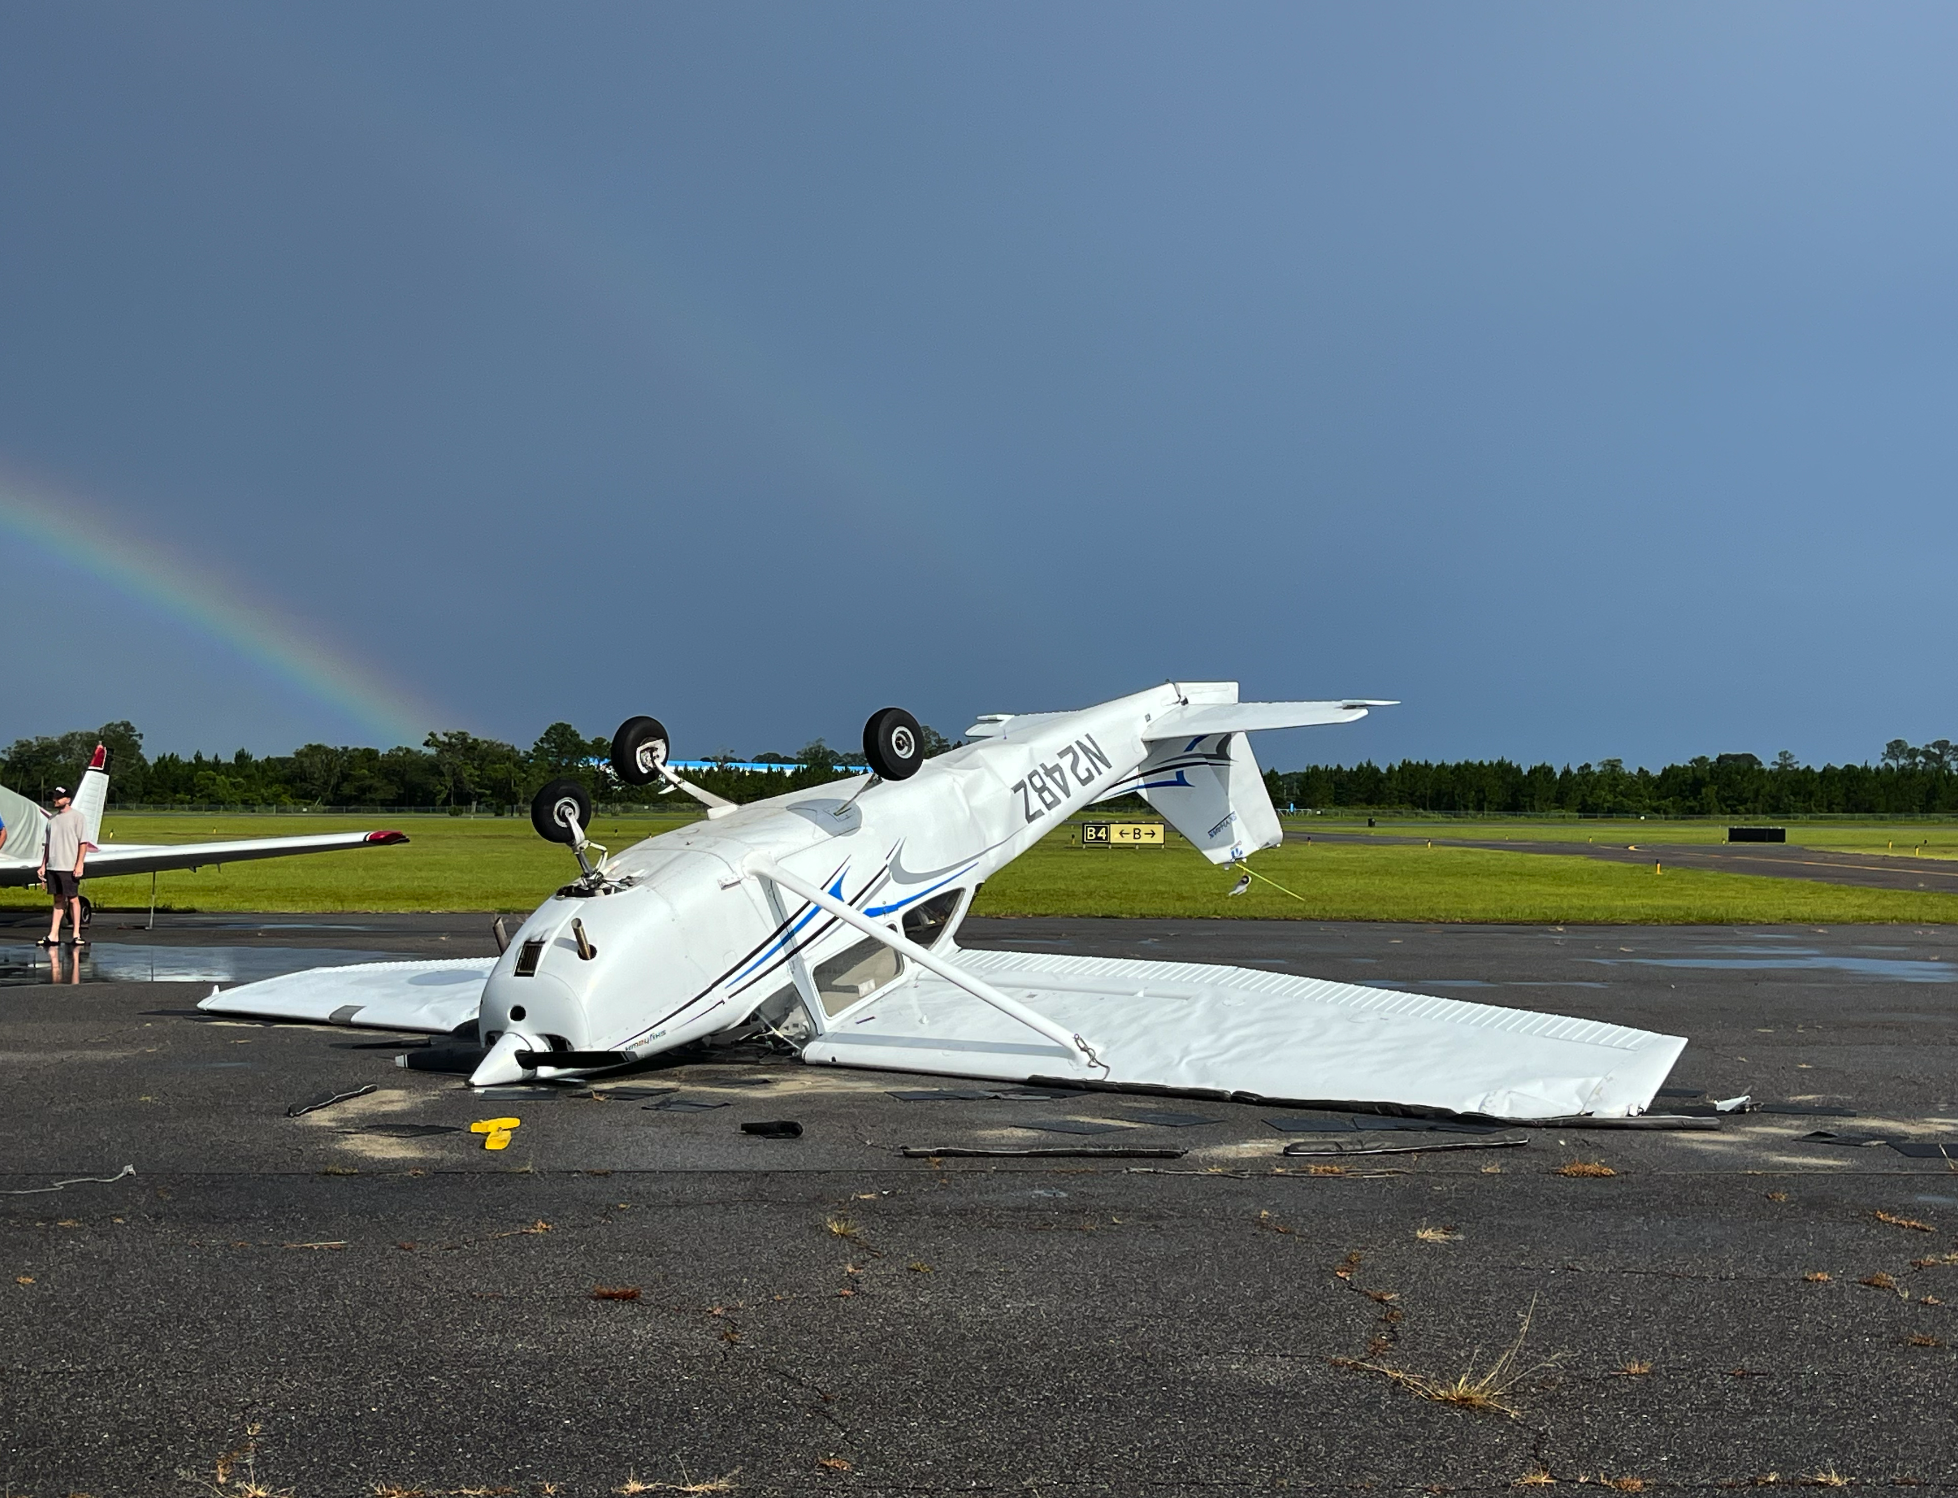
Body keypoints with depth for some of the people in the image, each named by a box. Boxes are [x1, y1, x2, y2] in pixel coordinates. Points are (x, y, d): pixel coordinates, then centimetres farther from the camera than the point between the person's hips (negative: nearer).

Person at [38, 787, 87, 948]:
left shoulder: (76, 817, -3)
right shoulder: (52, 819, 15)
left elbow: (83, 843, -7)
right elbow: (48, 844, 19)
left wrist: (79, 864, -14)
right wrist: (43, 865, 13)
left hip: (69, 867, -6)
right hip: (52, 866, 6)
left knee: (73, 899, -1)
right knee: (58, 899, 9)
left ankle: (77, 934, 4)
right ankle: (53, 936, 8)